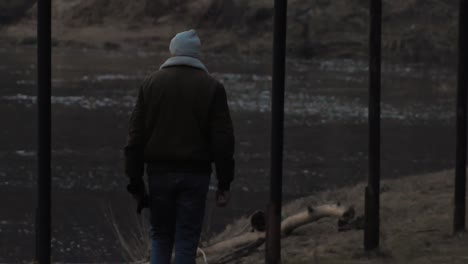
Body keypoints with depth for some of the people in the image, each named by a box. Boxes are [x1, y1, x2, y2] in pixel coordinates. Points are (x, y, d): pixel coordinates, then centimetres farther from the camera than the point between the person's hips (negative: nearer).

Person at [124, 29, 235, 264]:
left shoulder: (151, 83, 3)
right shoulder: (211, 88, -1)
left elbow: (136, 135, 1)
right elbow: (223, 139, -5)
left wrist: (135, 181, 5)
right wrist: (224, 184, 0)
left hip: (159, 172, 1)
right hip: (196, 174, -1)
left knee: (160, 236, 15)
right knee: (186, 241, 3)